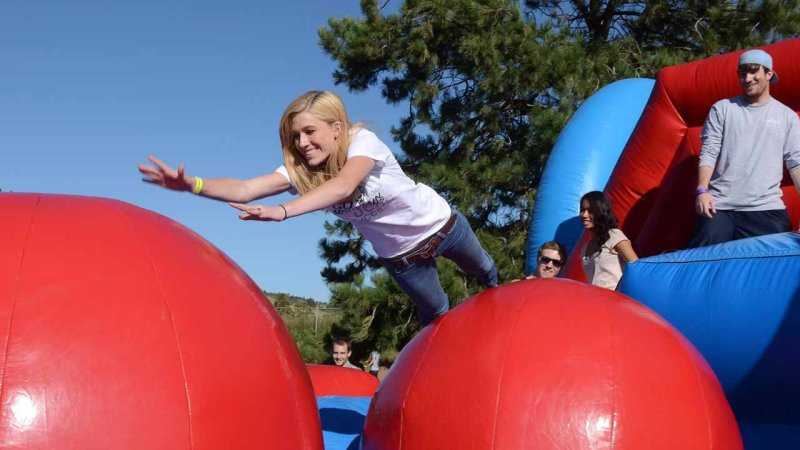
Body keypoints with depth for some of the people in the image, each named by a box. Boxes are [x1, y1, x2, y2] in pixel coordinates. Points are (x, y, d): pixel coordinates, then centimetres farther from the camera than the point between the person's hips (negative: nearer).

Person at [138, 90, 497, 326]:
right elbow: (246, 189, -36)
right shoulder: (300, 169, -21)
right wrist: (192, 184, -55)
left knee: (484, 270, 26)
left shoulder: (363, 141, -33)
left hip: (439, 224, -2)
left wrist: (283, 211, -68)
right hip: (400, 256, 2)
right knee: (436, 316, 15)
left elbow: (343, 186, -54)